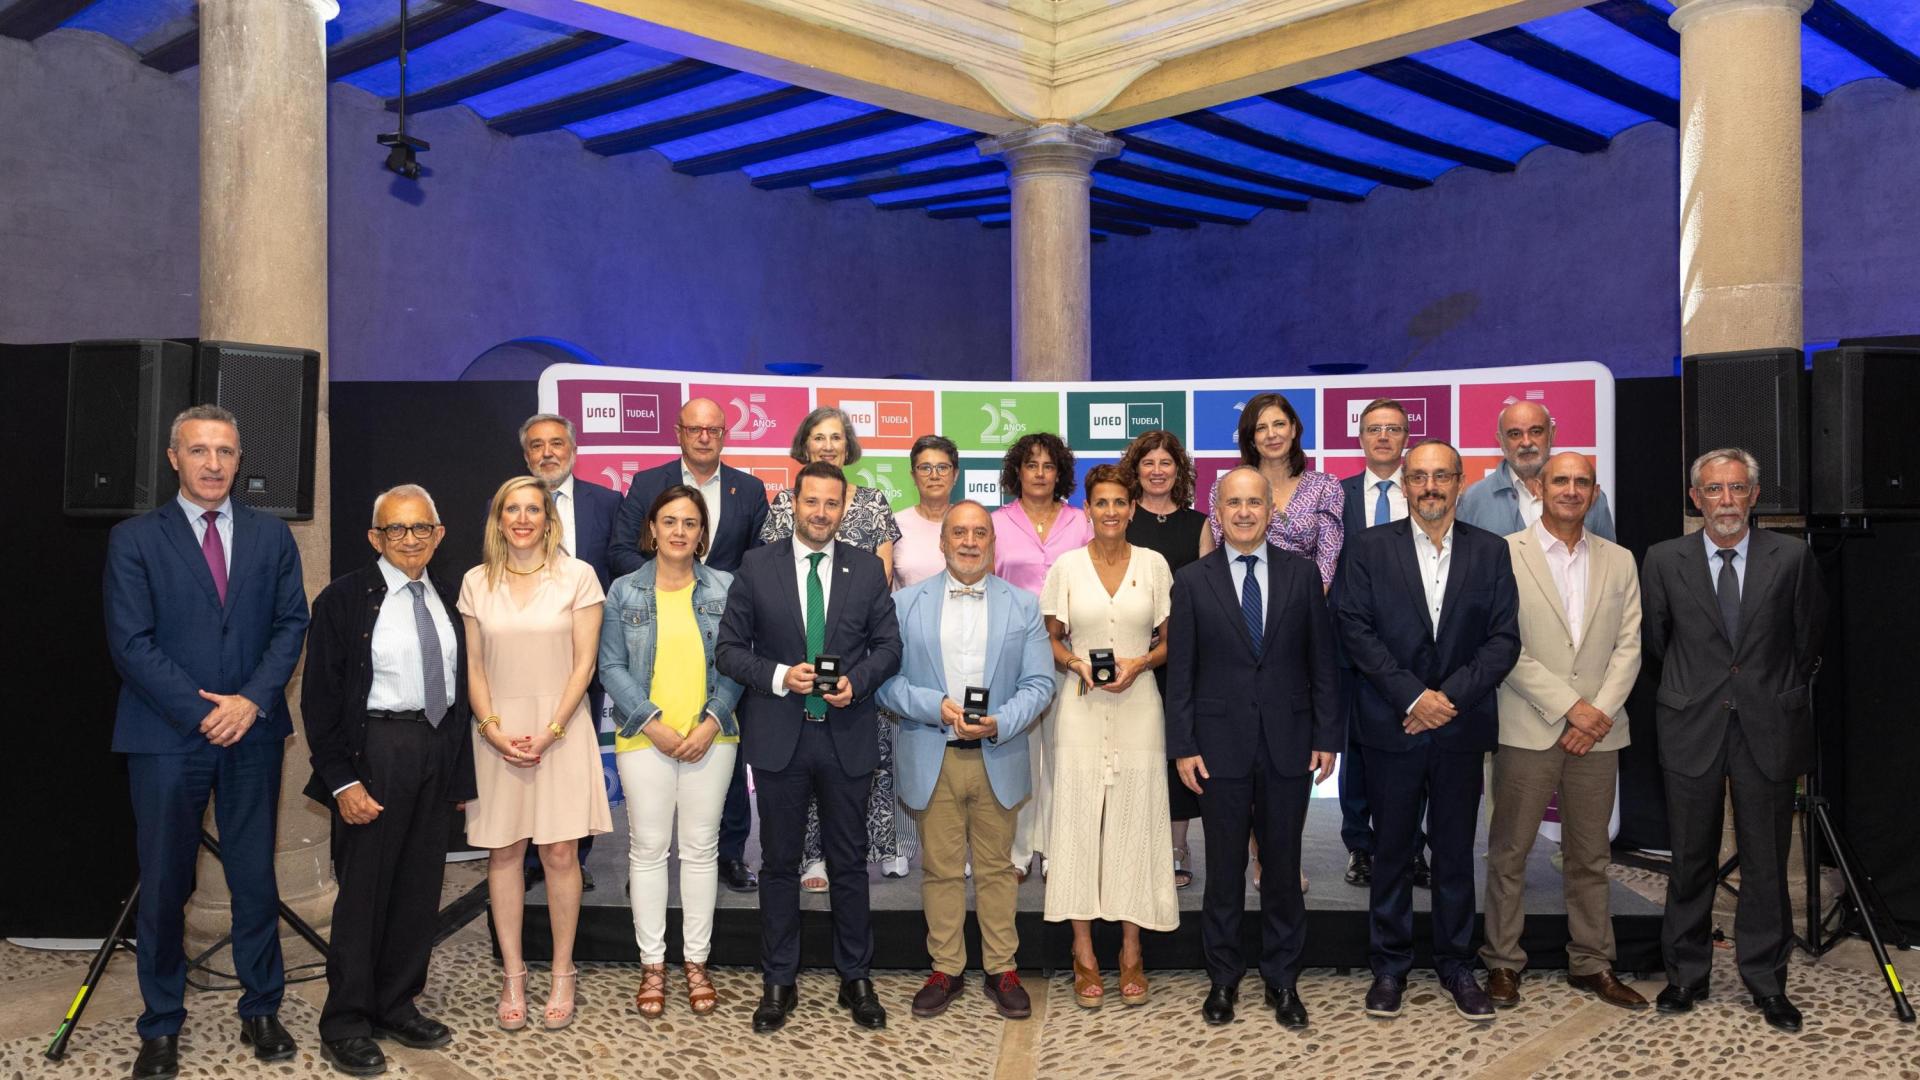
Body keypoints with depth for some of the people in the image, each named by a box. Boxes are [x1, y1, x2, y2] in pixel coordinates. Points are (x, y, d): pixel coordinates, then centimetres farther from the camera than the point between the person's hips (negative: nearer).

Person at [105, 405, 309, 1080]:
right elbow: (130, 642, -6)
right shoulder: (134, 540, 1)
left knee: (256, 876, 8)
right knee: (162, 885, 7)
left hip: (253, 731, 2)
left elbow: (291, 624, 3)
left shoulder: (271, 536, 8)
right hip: (166, 736, -2)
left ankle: (261, 1011, 21)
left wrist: (253, 700, -10)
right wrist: (201, 711, -12)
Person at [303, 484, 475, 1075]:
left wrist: (460, 770, 10)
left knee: (420, 887, 12)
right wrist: (340, 780, -13)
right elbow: (320, 697, -7)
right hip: (374, 754, -5)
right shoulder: (345, 599, -6)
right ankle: (345, 1025, 18)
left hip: (439, 750, 5)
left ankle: (397, 1006, 27)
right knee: (363, 889, 4)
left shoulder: (448, 598, 8)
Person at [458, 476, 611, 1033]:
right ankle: (512, 977, 14)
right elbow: (473, 666, 7)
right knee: (503, 852, 4)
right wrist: (493, 729, -6)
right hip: (498, 730, 2)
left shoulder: (577, 576, -2)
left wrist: (550, 731, -11)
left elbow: (584, 662, -4)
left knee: (560, 852, -1)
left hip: (559, 726, -2)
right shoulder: (477, 582, 6)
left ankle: (562, 975, 11)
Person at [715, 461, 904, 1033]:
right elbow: (728, 649, 0)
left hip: (847, 737, 1)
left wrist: (856, 681, -13)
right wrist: (778, 676, -16)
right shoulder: (757, 566, -1)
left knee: (848, 863, 10)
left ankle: (856, 979, 25)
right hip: (779, 736, 0)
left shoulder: (867, 568, 3)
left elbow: (888, 645, 5)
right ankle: (779, 982, 23)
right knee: (780, 864, 10)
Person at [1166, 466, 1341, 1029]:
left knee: (1284, 866, 10)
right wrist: (1182, 746, -5)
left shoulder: (1302, 574, 3)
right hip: (1221, 745, -1)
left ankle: (1282, 980, 23)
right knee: (1225, 868, 8)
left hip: (1289, 744, 1)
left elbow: (1322, 662, 4)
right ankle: (1223, 979, 22)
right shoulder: (1192, 581, 0)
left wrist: (1328, 736, -1)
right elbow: (1180, 671, -1)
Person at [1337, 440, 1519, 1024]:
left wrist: (1450, 697, -13)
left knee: (1456, 850, 10)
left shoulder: (1490, 551, 5)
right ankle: (1389, 966, 20)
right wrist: (1413, 696, -14)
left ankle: (1456, 963, 24)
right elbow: (1356, 630, -6)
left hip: (1461, 728, 1)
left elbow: (1504, 638, -1)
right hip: (1392, 727, -1)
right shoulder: (1372, 548, 1)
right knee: (1392, 850, 8)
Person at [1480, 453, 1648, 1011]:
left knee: (1591, 855, 11)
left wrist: (1600, 711, -8)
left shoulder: (1619, 561, 12)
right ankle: (1503, 962, 14)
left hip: (1598, 730, 4)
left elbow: (1629, 645, 6)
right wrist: (1569, 705, -12)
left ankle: (1592, 964, 22)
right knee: (1509, 851, 3)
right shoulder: (1505, 554, -2)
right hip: (1528, 729, -3)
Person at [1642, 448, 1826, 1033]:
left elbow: (1808, 642, 9)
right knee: (1691, 861, 9)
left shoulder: (1792, 557, 0)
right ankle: (1686, 974, 22)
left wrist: (1779, 695, 12)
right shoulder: (1664, 560, 1)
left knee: (1766, 863, 7)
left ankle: (1766, 980, 21)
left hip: (1768, 730, 0)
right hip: (1692, 729, 0)